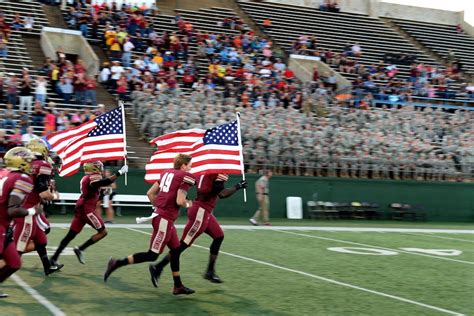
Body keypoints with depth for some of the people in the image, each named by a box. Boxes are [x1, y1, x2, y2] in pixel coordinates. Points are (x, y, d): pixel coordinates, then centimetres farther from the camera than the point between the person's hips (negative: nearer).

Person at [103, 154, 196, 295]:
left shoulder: (166, 173, 14)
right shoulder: (186, 177, -9)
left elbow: (150, 193, 15)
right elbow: (180, 201, -17)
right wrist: (188, 205, 4)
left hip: (159, 215, 9)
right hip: (165, 220, -9)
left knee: (176, 250, 16)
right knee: (152, 255, -2)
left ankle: (178, 286, 22)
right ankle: (117, 263, -4)